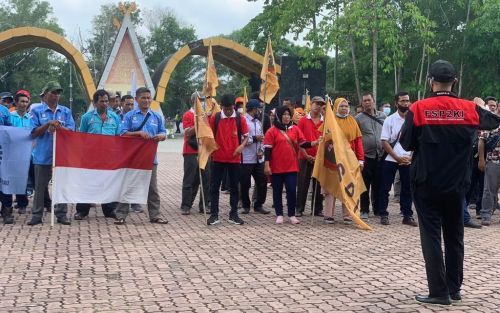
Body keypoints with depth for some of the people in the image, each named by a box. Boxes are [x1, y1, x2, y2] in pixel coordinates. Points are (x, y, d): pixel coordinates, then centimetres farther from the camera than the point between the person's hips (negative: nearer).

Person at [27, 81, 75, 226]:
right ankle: (37, 215, 10)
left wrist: (58, 127, -17)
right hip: (43, 155, -1)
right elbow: (34, 133, -3)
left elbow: (71, 131, 1)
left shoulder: (66, 111, 10)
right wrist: (48, 124, -17)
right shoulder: (37, 111, 3)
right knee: (40, 187, 4)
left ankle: (61, 214, 11)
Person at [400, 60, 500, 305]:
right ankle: (454, 289, 21)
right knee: (454, 236, 15)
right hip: (456, 184, 3)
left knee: (431, 237, 2)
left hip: (427, 183, -3)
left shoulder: (419, 109, -11)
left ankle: (439, 292, 0)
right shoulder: (469, 109, -3)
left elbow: (406, 143, -5)